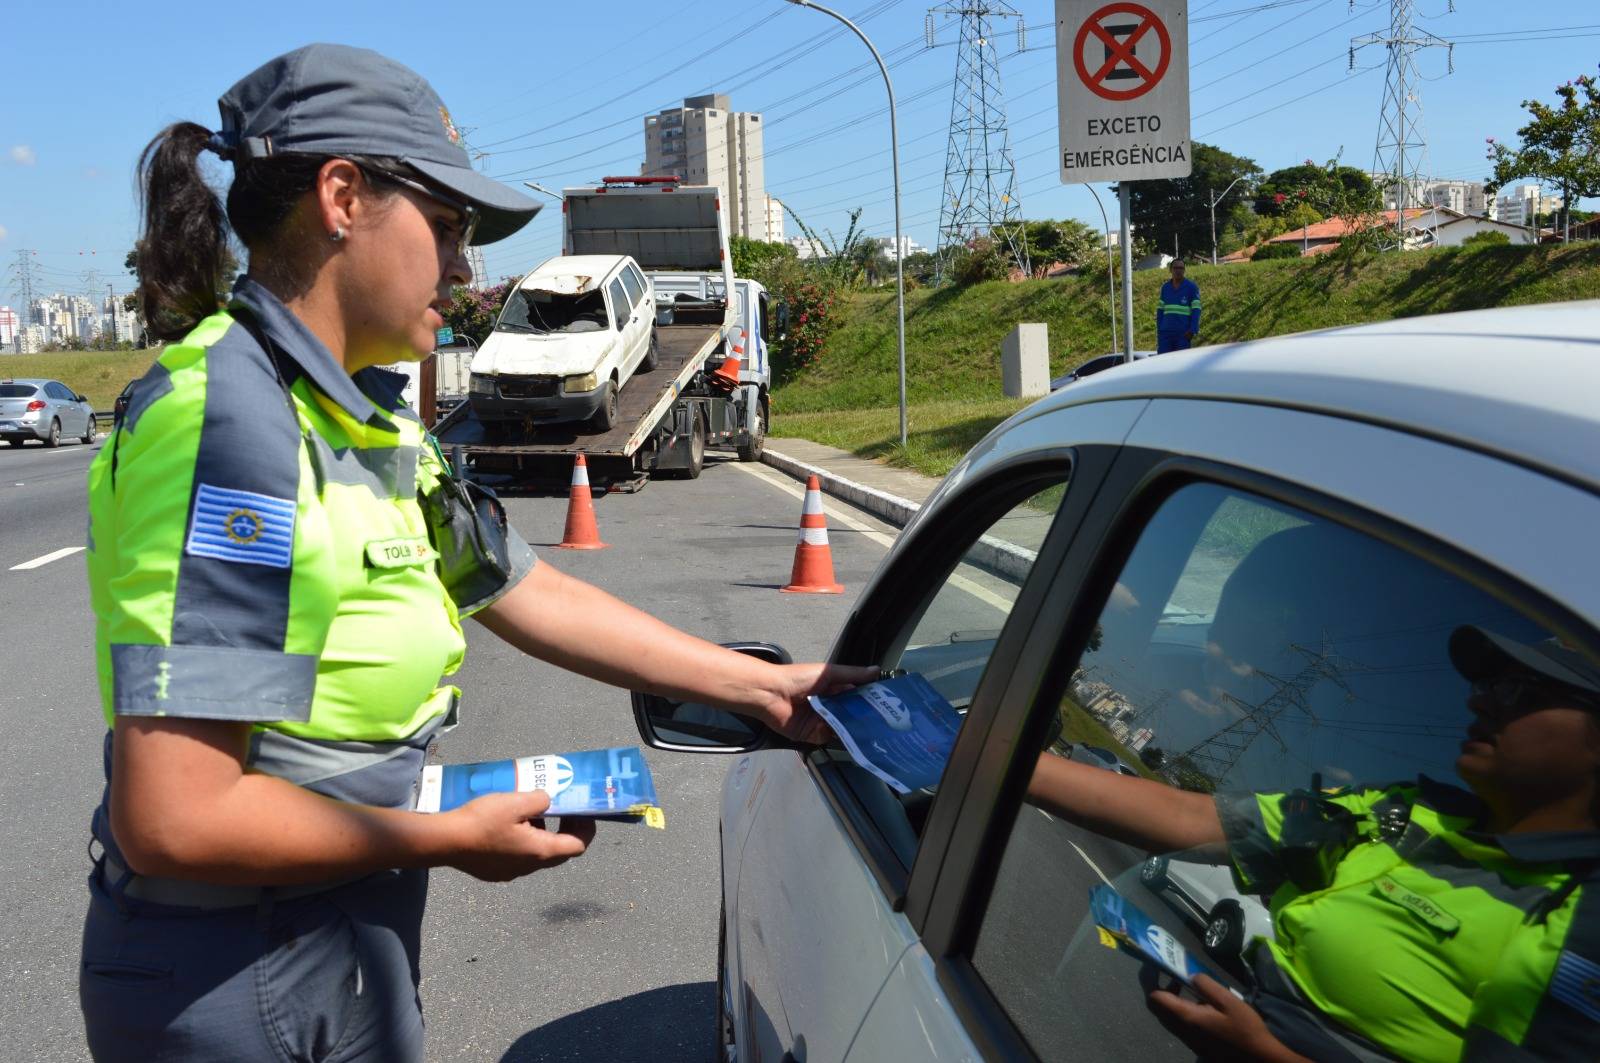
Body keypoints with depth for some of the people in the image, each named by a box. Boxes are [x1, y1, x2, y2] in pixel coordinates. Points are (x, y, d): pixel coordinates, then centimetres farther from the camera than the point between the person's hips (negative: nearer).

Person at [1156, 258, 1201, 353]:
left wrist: (1193, 330, -16)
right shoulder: (1165, 288, 11)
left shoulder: (1192, 287, -2)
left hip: (1183, 334, -4)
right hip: (1166, 332, 4)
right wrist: (1158, 331, 7)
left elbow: (1196, 310, -6)